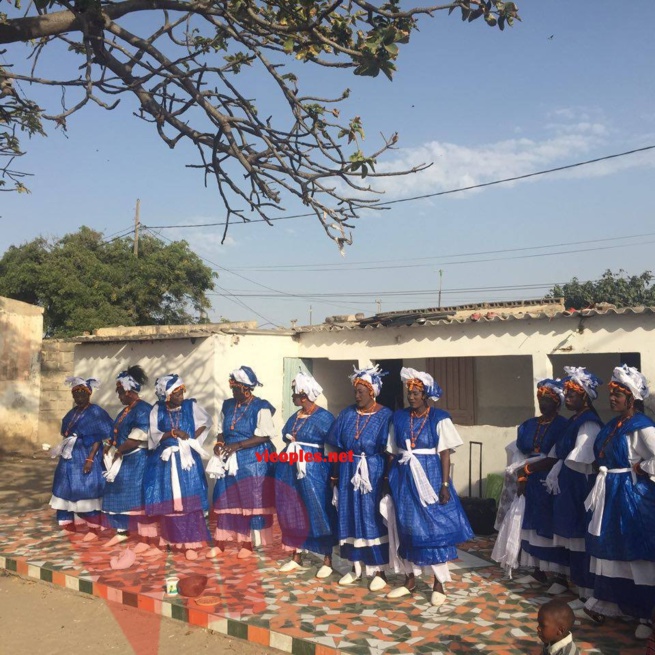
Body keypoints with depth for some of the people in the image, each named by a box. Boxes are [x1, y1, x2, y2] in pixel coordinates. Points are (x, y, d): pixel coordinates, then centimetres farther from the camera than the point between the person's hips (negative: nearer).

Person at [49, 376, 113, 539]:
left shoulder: (96, 412, -9)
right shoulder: (72, 413, 14)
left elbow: (99, 439, -14)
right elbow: (66, 435, 16)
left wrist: (90, 459, -22)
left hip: (86, 455, -8)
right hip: (71, 456, 8)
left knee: (87, 490, -7)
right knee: (68, 489, 9)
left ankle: (94, 527, 0)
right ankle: (69, 524, 19)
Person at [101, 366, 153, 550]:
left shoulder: (143, 409, -15)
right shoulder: (126, 410, 16)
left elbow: (138, 437, -22)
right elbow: (119, 432, 22)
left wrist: (119, 451, -14)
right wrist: (110, 445, 5)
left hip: (137, 460, -10)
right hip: (123, 460, 10)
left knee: (138, 497, -7)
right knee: (119, 495, 13)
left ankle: (145, 538, -1)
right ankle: (121, 532, 26)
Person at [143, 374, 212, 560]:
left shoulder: (191, 406, -3)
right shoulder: (157, 410, -1)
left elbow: (207, 421, 8)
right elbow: (154, 435, -4)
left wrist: (193, 437, -4)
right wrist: (173, 433, -18)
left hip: (187, 458, -1)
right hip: (165, 459, 1)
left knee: (188, 500, -6)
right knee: (168, 500, 4)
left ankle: (190, 542, -2)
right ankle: (172, 539, 17)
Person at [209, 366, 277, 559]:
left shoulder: (261, 407, -10)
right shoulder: (228, 405, 9)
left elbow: (264, 436, -16)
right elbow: (222, 430, 17)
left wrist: (237, 445, -21)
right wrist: (219, 443, -5)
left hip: (253, 461, -6)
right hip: (229, 460, 6)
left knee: (250, 501, 1)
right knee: (225, 500, 6)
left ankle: (248, 544, 11)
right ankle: (220, 543, 14)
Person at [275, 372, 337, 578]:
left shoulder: (323, 417, -10)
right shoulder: (295, 417, 11)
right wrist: (291, 440, 7)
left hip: (313, 471, -7)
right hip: (290, 471, 7)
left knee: (317, 513, -1)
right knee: (293, 513, 11)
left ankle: (328, 560, 10)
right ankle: (296, 557, 23)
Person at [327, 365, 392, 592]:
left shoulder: (385, 416, -7)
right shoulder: (347, 414, 4)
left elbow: (389, 451, -9)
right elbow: (338, 446, 7)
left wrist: (387, 478, -14)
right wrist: (335, 474, 6)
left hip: (373, 474, -4)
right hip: (348, 473, 4)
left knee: (374, 519, 1)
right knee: (350, 518, 8)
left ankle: (379, 570, 11)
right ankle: (356, 567, 21)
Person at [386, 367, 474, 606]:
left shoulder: (439, 418, -5)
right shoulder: (399, 417, 6)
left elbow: (445, 453, -7)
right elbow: (394, 451, 8)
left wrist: (445, 484, -13)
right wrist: (391, 479, 6)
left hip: (430, 476, -4)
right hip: (404, 477, 4)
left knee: (434, 527, -2)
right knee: (407, 527, 9)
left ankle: (439, 583, 9)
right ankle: (410, 579, 22)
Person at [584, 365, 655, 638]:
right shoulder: (612, 425, 12)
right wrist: (604, 473, 6)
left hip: (633, 494, -8)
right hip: (610, 494, 9)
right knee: (609, 549, 15)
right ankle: (607, 602, 27)